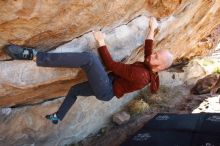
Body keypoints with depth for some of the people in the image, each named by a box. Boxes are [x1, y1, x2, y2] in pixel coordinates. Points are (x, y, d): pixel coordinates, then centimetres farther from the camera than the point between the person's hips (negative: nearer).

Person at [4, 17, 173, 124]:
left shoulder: (140, 75, -26)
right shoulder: (149, 69, 1)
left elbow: (111, 65, -23)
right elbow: (148, 49, 20)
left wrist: (101, 42, -16)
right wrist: (152, 29, 26)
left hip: (106, 90, -10)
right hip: (108, 86, 10)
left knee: (89, 57, -32)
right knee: (74, 90, 29)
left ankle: (33, 55, -37)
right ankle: (57, 117, 48)